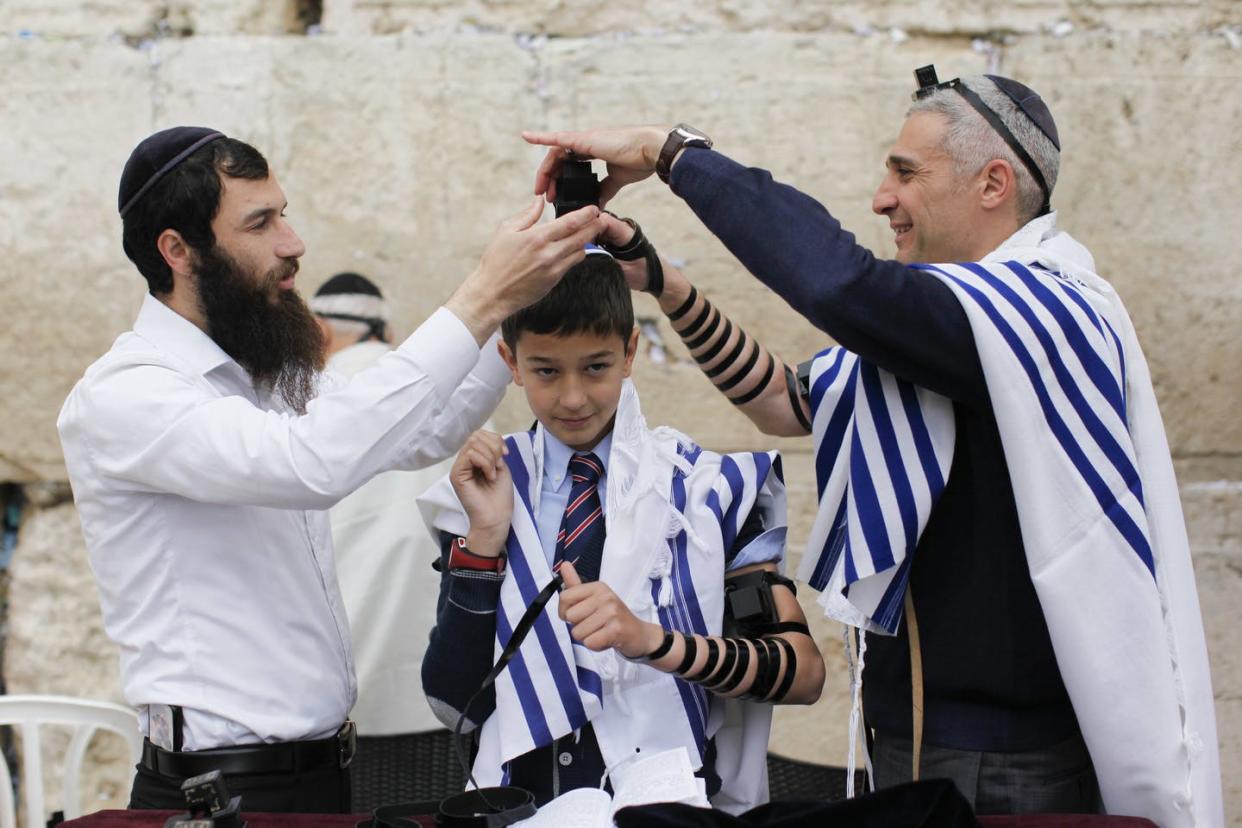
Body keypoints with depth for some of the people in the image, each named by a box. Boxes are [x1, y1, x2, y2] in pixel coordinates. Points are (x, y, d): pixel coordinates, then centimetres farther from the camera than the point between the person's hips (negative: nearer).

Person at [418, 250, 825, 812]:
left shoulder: (705, 489, 4)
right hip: (521, 806, -1)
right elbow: (453, 704, 3)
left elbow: (804, 672, -4)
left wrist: (651, 639, -17)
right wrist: (485, 535, -6)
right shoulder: (484, 488, 8)